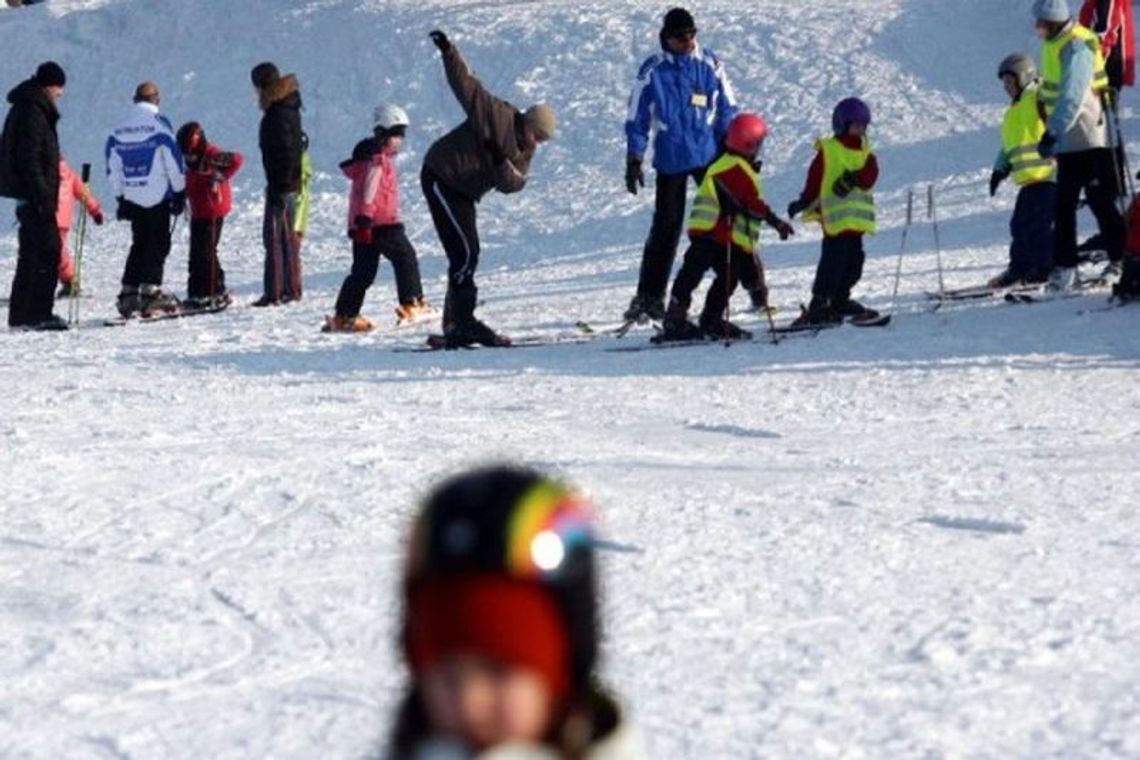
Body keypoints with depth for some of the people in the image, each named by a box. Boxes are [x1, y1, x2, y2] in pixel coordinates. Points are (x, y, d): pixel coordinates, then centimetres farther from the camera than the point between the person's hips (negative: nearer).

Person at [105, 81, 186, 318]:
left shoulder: (118, 131, 8)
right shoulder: (159, 124, -8)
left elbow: (113, 169, 11)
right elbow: (174, 161, -8)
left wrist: (121, 197, 18)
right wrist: (180, 192, 0)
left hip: (132, 198, 5)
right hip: (158, 197, -5)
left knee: (139, 244, 13)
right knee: (158, 244, 0)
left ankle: (129, 292, 7)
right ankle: (150, 290, -10)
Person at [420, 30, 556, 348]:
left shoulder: (524, 150, 7)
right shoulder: (496, 116, -16)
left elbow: (512, 184, -3)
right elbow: (467, 85, -23)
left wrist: (502, 164, -23)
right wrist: (448, 53, -34)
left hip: (461, 192, 9)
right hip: (440, 178, -9)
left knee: (466, 255, 11)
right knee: (465, 251, -15)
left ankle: (456, 326, 17)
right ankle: (463, 321, -14)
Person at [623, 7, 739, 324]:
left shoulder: (710, 64, 2)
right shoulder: (653, 71, -2)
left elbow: (727, 108, 9)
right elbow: (637, 118, 3)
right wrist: (634, 160, -1)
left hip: (710, 155, 1)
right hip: (671, 158, -1)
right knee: (666, 228, 2)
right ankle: (649, 297, 10)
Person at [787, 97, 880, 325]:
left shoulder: (866, 152, 14)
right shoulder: (827, 150, 0)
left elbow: (871, 174, -4)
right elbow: (815, 179, -1)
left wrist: (854, 178, -21)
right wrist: (804, 202, -8)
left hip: (857, 218, 6)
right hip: (835, 215, -6)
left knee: (854, 259, 8)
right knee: (834, 259, -12)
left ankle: (840, 300, 21)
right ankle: (819, 305, -11)